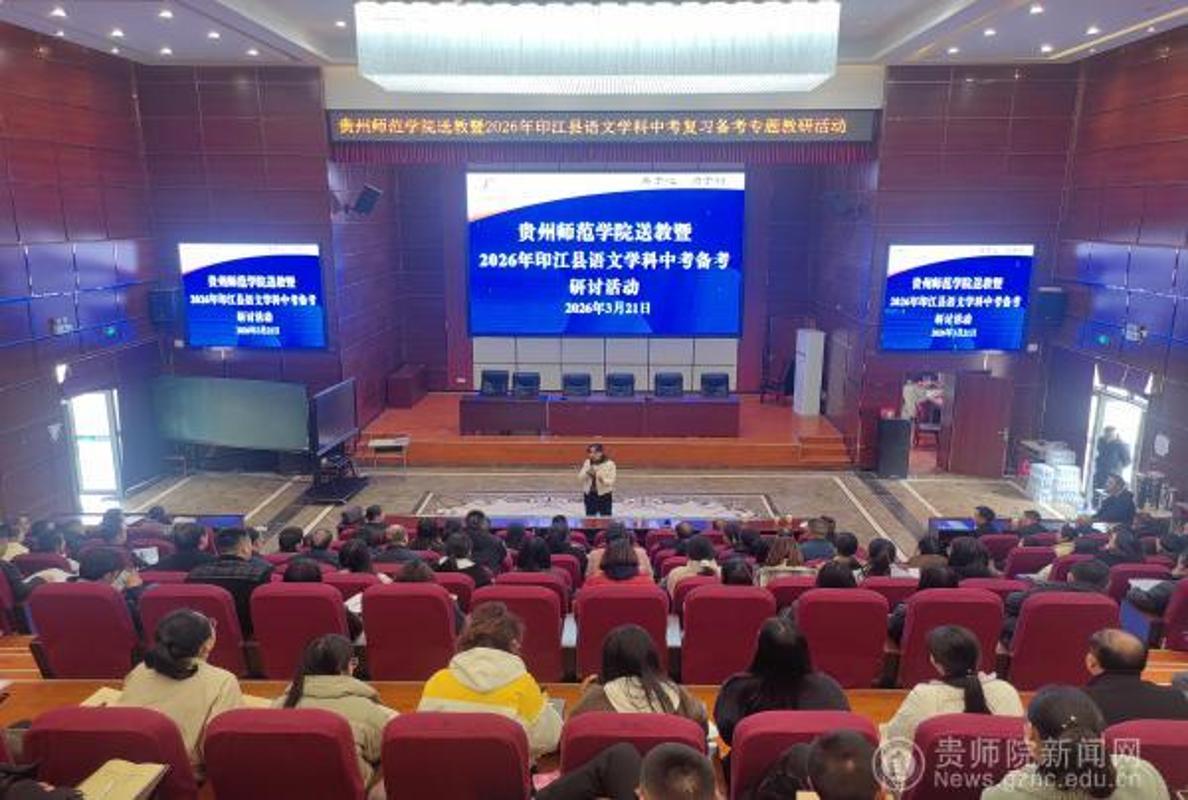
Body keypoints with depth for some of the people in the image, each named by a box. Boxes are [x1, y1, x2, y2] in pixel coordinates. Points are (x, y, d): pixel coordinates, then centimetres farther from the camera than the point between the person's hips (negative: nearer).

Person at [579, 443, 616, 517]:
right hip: (589, 494, 3)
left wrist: (602, 479, -32)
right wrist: (587, 473, -19)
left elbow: (611, 481, -13)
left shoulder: (609, 464, -10)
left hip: (604, 494, -3)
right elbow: (580, 477, 1)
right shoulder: (587, 462, 3)